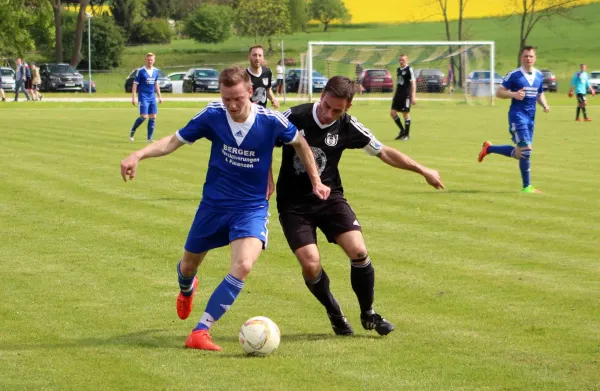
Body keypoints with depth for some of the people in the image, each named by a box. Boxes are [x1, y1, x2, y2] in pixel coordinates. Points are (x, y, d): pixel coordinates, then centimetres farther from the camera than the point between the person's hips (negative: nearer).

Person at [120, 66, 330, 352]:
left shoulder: (270, 121, -17)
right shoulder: (212, 116, -14)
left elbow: (299, 143, 4)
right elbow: (175, 140, -5)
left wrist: (316, 182, 6)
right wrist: (139, 155, -20)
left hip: (252, 208, -2)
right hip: (213, 205, 2)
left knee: (243, 266, -27)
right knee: (188, 266, 18)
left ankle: (200, 331, -21)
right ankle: (186, 289, 59)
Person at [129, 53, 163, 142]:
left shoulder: (155, 71, 8)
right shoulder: (141, 71, -9)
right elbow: (135, 84, -8)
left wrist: (159, 96, 18)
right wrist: (134, 98, -14)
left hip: (152, 97, 6)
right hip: (143, 97, -6)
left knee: (153, 117, 1)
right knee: (144, 116, -14)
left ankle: (150, 138, 7)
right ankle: (132, 131, 8)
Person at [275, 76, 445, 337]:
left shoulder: (347, 127, -7)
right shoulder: (294, 117, -17)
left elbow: (384, 153, 6)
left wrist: (423, 171, 8)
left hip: (330, 197, 2)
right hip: (293, 204, -2)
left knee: (358, 251, -16)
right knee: (311, 264, -18)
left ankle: (368, 314, 7)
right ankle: (334, 313, 12)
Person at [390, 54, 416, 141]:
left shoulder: (409, 69, -9)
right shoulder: (398, 70, 14)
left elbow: (413, 83, -13)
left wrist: (413, 96, -18)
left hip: (406, 95, -8)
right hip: (398, 94, 8)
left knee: (406, 114, -3)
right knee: (392, 113, 3)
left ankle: (407, 134, 8)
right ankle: (402, 130, 18)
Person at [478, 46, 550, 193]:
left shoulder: (539, 76, 10)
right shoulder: (513, 75, -8)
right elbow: (499, 92, -5)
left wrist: (544, 104, 1)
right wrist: (514, 94, -23)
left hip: (530, 117, 7)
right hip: (517, 116, -7)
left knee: (519, 153, 11)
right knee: (526, 149, -13)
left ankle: (489, 148, 32)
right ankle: (527, 186, -4)